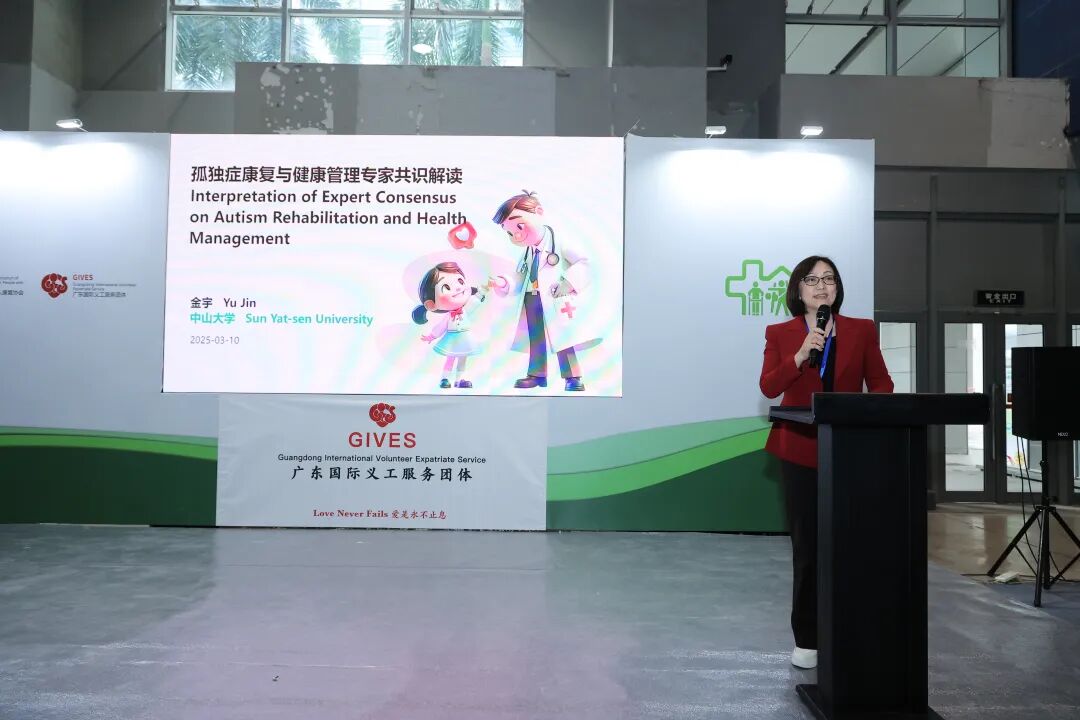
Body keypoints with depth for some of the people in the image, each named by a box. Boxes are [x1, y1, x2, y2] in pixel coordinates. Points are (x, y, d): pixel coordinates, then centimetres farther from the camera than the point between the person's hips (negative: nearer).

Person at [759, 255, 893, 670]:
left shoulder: (862, 331, 8)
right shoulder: (780, 334, 6)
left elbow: (882, 384, 8)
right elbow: (769, 387, -5)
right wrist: (801, 354, -18)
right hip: (801, 449, 0)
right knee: (806, 547, 4)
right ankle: (807, 640, 13)